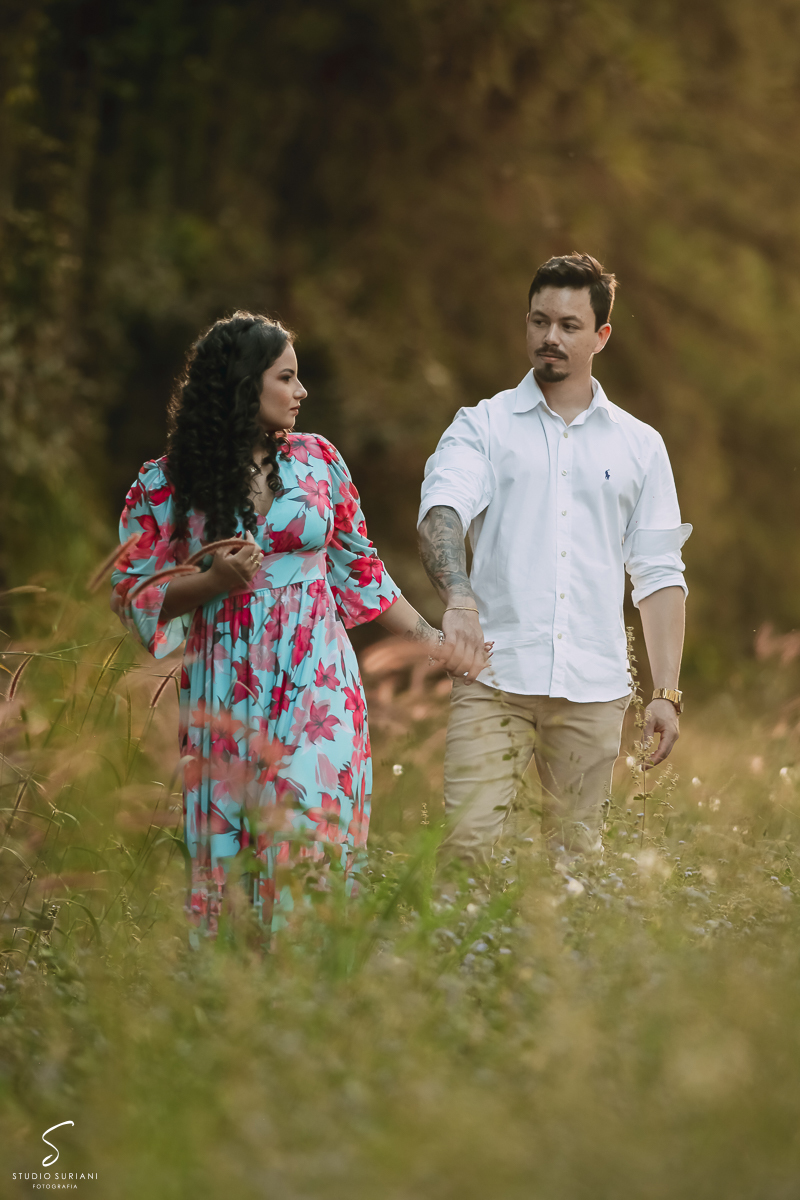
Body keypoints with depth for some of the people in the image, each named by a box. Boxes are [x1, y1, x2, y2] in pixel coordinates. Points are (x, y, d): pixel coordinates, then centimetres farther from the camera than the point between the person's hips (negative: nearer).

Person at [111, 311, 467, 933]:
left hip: (319, 689, 1)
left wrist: (430, 639, 12)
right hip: (226, 696, -1)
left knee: (312, 846, -7)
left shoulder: (316, 459, 7)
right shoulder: (165, 486, 0)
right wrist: (215, 581, -13)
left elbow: (357, 566, 14)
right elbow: (133, 595, 2)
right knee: (225, 855, 0)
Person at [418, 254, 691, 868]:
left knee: (576, 852, 2)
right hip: (494, 677, -2)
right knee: (467, 841, -14)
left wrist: (668, 692, 5)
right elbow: (442, 510, -11)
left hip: (594, 687, 2)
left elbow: (659, 574, 13)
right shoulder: (482, 426, 7)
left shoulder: (639, 445, 14)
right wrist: (460, 599, -32)